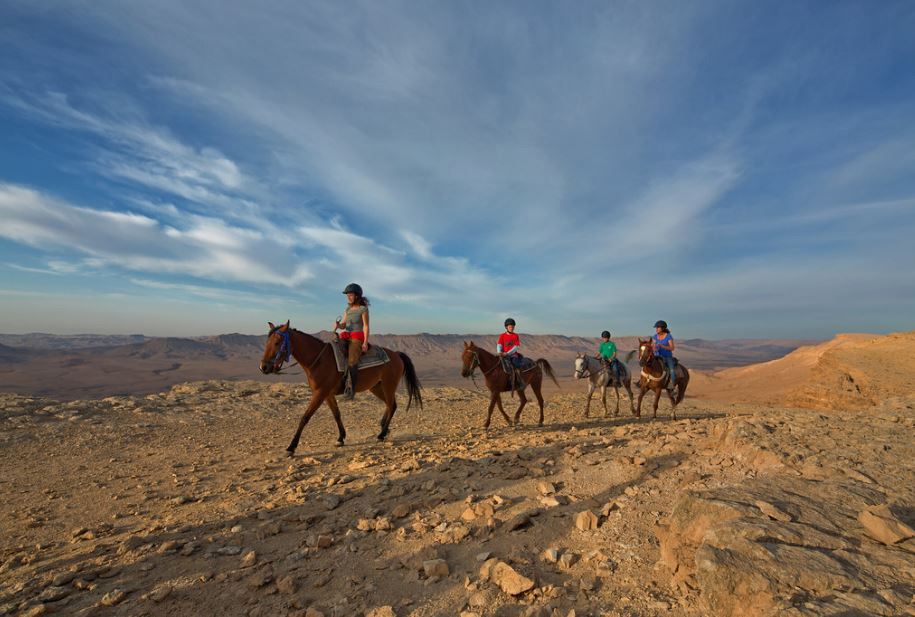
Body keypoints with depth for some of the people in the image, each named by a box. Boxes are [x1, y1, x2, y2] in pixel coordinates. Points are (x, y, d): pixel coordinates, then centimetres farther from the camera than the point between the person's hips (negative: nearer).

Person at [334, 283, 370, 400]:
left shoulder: (363, 309, 0)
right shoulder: (347, 309, 18)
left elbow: (366, 326, -6)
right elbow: (343, 325, 14)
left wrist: (365, 342, -15)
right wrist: (338, 325, -10)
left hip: (357, 338, -7)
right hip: (346, 337, 7)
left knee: (352, 360, -28)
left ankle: (351, 388, -31)